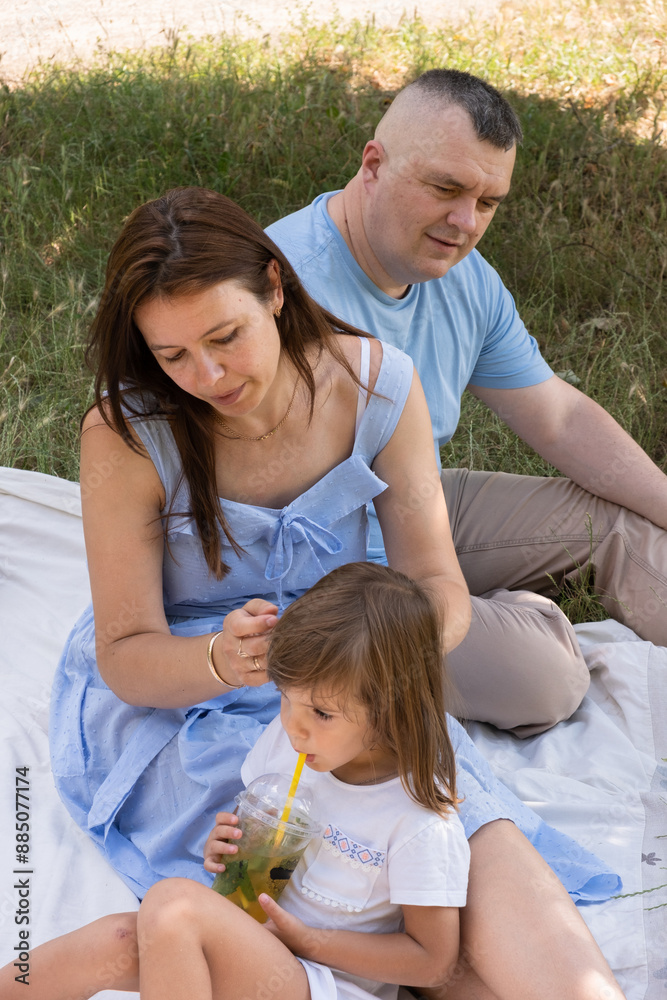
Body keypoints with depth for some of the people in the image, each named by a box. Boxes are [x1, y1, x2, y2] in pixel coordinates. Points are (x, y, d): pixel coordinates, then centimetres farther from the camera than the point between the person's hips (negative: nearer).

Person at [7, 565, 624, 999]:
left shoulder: (420, 822, -20)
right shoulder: (285, 741, -2)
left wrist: (305, 938, -17)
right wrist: (232, 849, -6)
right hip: (249, 951, 6)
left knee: (173, 903, -30)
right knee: (117, 944, -25)